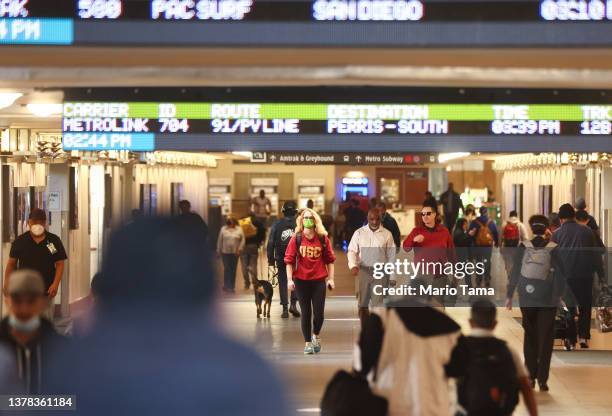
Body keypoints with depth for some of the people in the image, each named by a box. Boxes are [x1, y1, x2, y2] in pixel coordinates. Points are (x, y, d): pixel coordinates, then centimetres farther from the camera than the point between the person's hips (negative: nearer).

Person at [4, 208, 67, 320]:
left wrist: (55, 284, -11)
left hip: (46, 291, 0)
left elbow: (60, 263, 0)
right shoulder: (20, 241, -1)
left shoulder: (54, 241, -1)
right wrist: (7, 283, -2)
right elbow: (11, 263, 6)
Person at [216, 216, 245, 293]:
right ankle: (226, 286, 2)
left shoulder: (239, 229, 3)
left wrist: (239, 249, -7)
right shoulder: (223, 229, 4)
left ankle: (232, 287, 12)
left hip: (235, 253, 1)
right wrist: (218, 251, 6)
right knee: (226, 269, -5)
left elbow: (242, 240, 3)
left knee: (233, 270, 4)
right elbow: (220, 240, 7)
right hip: (225, 252, -1)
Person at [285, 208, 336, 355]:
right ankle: (308, 343, 18)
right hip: (301, 281, 0)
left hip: (319, 280, 0)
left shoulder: (323, 238, 0)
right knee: (306, 313, 6)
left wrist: (331, 278, 1)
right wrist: (289, 279, -9)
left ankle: (316, 336, 27)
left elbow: (330, 259, 5)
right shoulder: (296, 238, -3)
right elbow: (289, 260, -3)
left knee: (319, 313, -2)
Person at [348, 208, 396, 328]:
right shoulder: (359, 233, 2)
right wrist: (353, 265, -20)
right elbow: (352, 251, -1)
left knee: (377, 304, -4)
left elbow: (391, 256, 4)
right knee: (362, 304, 7)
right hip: (363, 271, 1)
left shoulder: (387, 234, 1)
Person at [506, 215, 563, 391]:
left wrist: (509, 295, 6)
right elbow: (558, 274, -10)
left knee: (530, 336, 15)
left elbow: (515, 272, -1)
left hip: (527, 298, 2)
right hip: (548, 299, -2)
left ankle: (530, 376, 15)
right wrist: (559, 295, -4)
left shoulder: (523, 247, -4)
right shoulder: (554, 248, -7)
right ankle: (542, 379, 0)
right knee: (545, 338, 4)